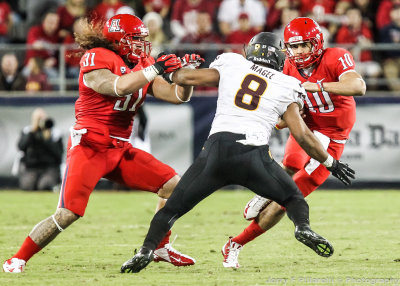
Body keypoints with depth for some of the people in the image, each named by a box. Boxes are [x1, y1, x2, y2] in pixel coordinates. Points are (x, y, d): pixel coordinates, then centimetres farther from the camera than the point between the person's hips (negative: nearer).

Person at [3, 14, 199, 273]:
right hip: (89, 146, -8)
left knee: (173, 184, 4)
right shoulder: (97, 59, -12)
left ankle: (161, 247, 19)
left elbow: (177, 96, 10)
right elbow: (117, 87, -30)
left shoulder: (141, 65, 10)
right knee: (68, 213, -19)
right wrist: (155, 69, -25)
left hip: (121, 149, 8)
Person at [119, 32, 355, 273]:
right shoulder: (286, 86, 15)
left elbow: (183, 77, 17)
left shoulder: (231, 65, 17)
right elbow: (302, 135, 12)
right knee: (294, 199, 21)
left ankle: (147, 249, -11)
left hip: (216, 150, 0)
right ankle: (303, 227, -11)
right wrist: (330, 162, 25)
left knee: (173, 207, 11)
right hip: (254, 156, 0)